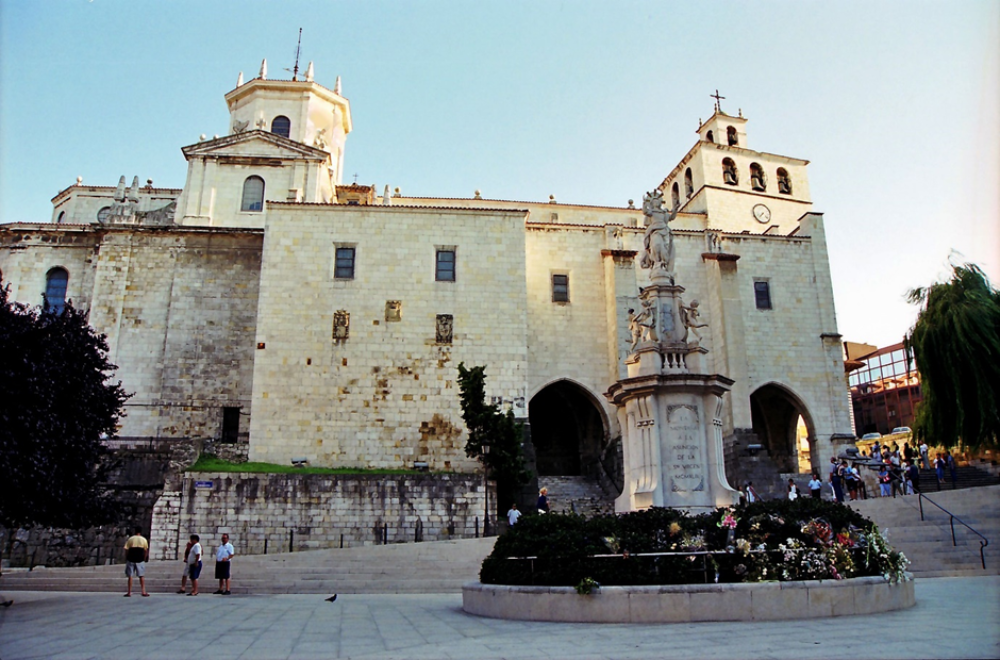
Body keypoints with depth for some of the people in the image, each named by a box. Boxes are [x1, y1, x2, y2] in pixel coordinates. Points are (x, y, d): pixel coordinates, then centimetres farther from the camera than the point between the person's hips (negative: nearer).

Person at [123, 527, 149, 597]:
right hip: (140, 560, 0)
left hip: (131, 559, 0)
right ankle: (143, 592, 0)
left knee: (130, 576, 6)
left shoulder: (130, 539, 1)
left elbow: (126, 550, -1)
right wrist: (145, 559, 13)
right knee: (141, 576, 4)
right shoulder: (143, 539, 3)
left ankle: (129, 592, 6)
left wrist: (126, 559, 8)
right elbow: (146, 551, 3)